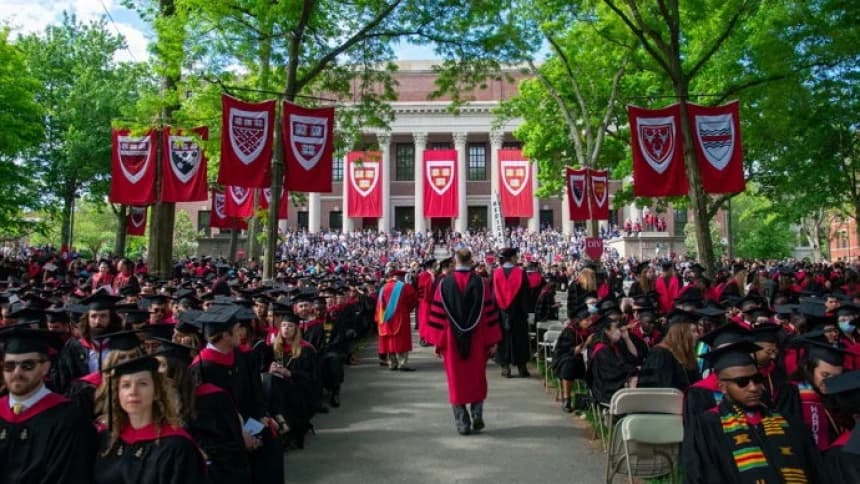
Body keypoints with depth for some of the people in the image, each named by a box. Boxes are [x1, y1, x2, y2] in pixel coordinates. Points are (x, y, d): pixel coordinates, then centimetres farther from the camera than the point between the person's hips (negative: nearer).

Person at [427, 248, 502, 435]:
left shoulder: (444, 284, -5)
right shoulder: (480, 283, -5)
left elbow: (437, 314, -4)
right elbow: (489, 313, -4)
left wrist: (437, 341, 3)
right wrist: (493, 341, 2)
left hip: (452, 341, 0)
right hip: (477, 340, 1)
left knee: (457, 381, 8)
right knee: (476, 379, 18)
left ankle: (462, 423, 11)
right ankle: (477, 416, 10)